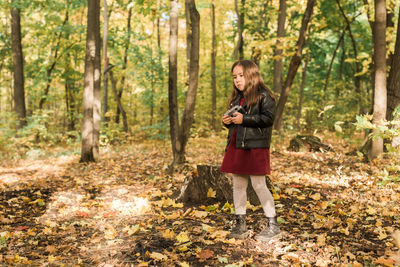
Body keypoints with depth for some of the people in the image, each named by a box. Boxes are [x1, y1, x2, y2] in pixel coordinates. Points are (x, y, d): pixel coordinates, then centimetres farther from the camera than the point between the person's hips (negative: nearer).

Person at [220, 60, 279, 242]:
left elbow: (268, 118, -15)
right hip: (236, 145, 7)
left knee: (258, 185, -5)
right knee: (238, 185, 9)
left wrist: (244, 119, -19)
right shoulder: (235, 98, 18)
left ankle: (272, 225, 8)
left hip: (256, 146, -7)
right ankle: (240, 224, 20)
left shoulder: (263, 96, -5)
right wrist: (227, 121, 4)